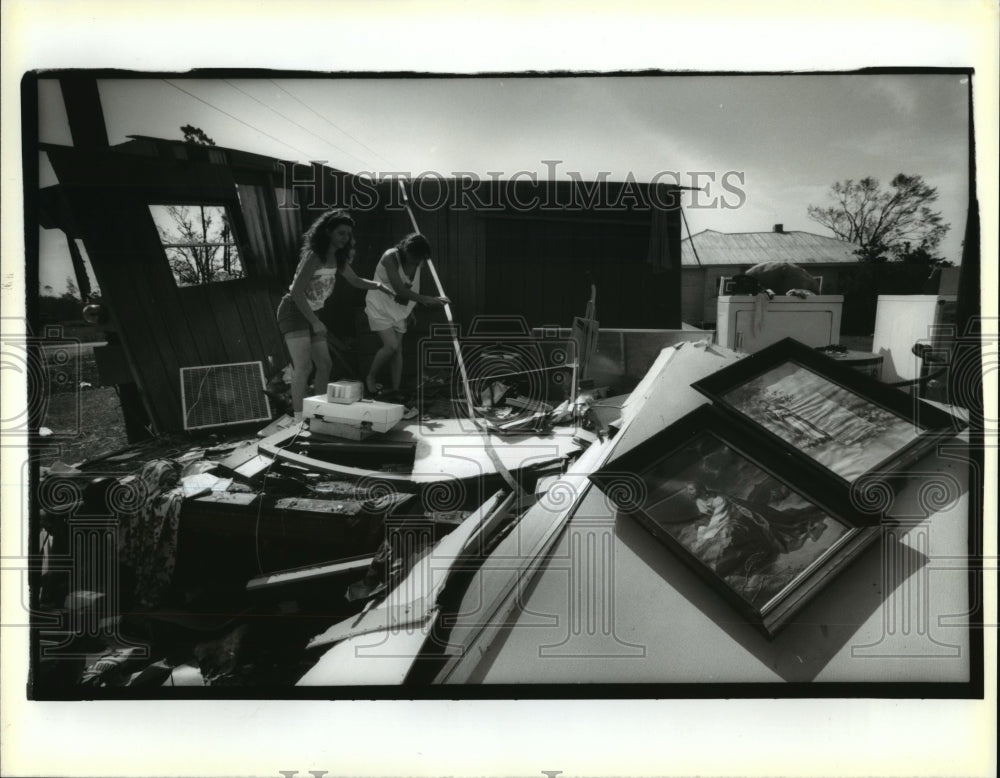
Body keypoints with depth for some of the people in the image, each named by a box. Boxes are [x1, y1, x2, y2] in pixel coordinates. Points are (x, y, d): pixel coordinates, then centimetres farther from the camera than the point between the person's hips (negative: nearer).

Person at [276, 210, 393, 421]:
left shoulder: (337, 258, 6)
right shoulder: (313, 256, -20)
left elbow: (355, 280, 22)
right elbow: (297, 291, -24)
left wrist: (378, 285, 6)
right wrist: (315, 322, -24)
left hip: (309, 314, 9)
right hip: (293, 311, -9)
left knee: (324, 364, 7)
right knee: (303, 366, -18)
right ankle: (299, 417, -17)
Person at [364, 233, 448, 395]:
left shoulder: (417, 262, -4)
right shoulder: (390, 257, -24)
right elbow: (399, 289, -30)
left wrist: (410, 311, 13)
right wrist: (427, 299, -34)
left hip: (399, 310, 6)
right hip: (380, 307, -6)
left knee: (398, 349, 1)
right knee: (391, 345, -20)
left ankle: (395, 391, 5)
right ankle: (371, 378, 1)